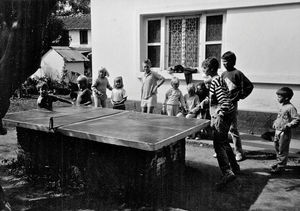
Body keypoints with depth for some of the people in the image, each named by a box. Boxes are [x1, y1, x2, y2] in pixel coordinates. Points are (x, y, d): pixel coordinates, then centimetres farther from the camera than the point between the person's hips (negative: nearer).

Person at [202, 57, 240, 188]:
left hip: (222, 116, -11)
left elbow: (225, 101, -26)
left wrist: (220, 116, -30)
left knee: (219, 144, -11)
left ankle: (228, 173, -14)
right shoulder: (219, 79, 14)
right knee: (223, 142, 20)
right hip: (228, 114, 11)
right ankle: (234, 167, 33)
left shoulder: (215, 81, -17)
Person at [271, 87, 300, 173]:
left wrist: (288, 125, -23)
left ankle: (281, 166, 11)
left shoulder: (290, 107, -17)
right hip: (277, 131, 9)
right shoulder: (282, 106, 10)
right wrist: (275, 122, 11)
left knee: (282, 150, 1)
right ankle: (279, 161, 34)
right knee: (277, 147, 18)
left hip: (285, 133, -9)